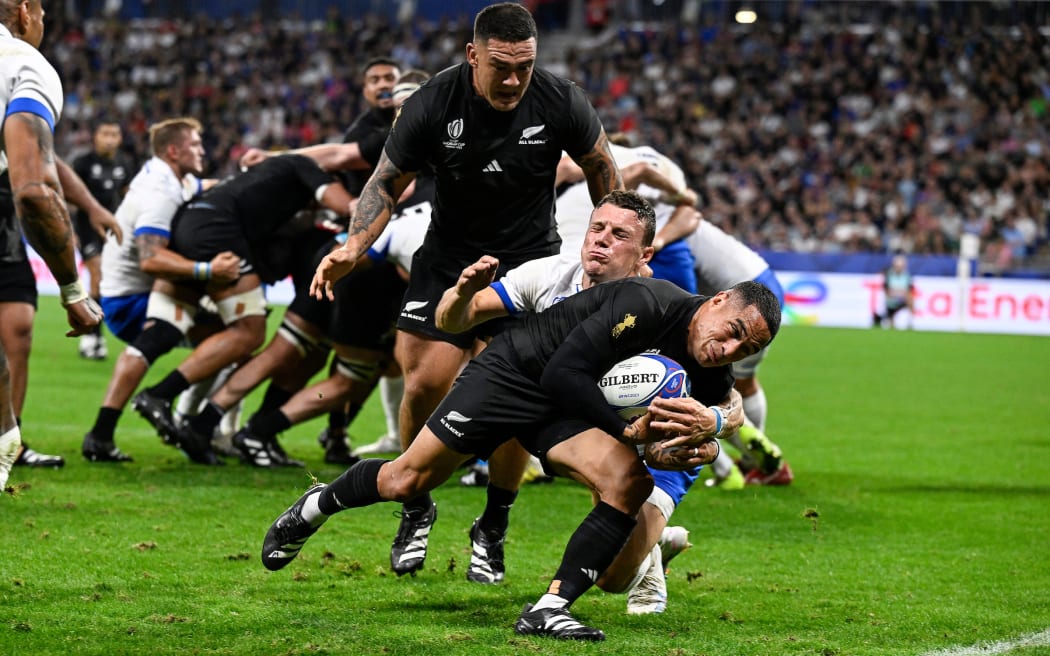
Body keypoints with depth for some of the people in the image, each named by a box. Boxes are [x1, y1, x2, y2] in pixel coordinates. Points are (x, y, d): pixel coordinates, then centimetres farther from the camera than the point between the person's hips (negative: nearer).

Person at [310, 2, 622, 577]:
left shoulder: (561, 104, -14)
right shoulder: (432, 106, -16)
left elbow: (602, 172, 6)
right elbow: (387, 184, -4)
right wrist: (352, 248, -19)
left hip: (529, 264, -1)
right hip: (448, 261, 1)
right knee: (425, 385, -9)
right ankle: (416, 509, 17)